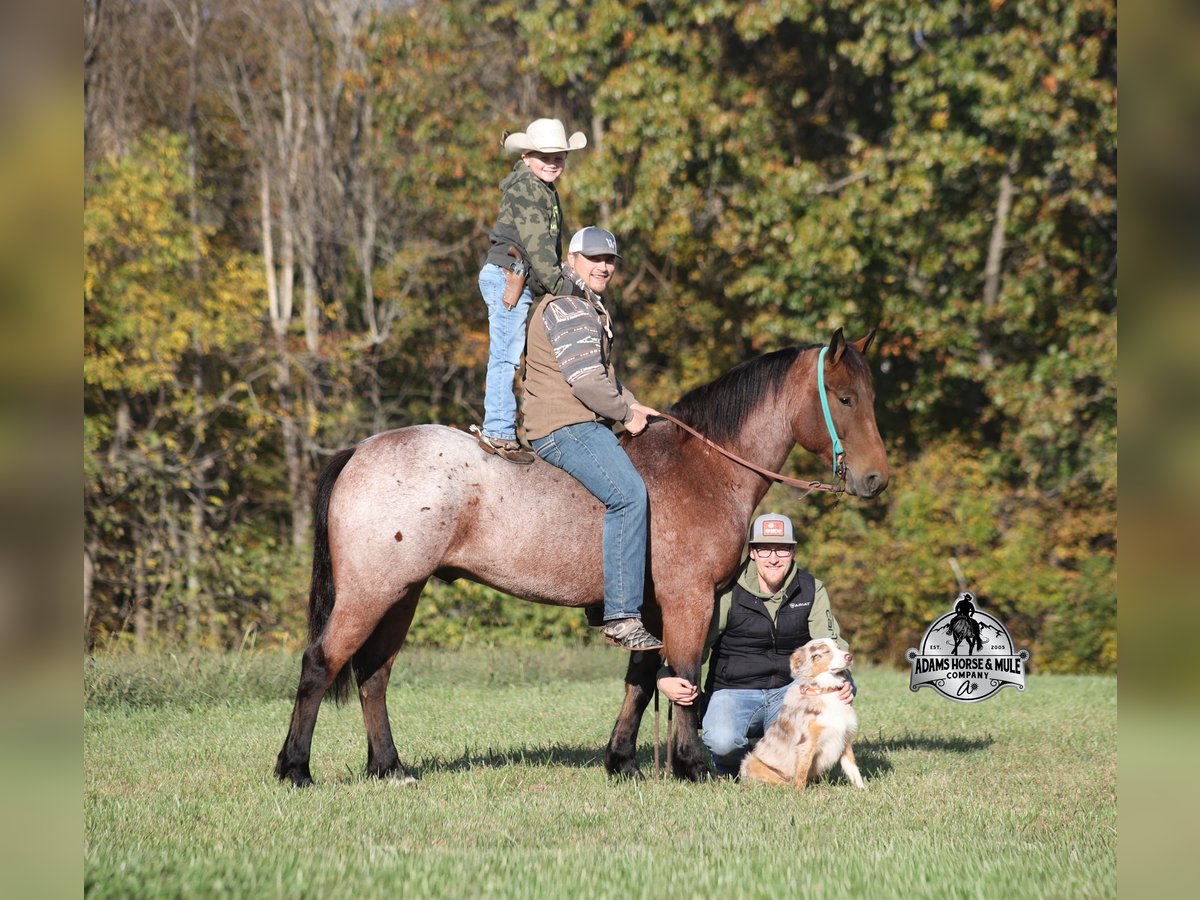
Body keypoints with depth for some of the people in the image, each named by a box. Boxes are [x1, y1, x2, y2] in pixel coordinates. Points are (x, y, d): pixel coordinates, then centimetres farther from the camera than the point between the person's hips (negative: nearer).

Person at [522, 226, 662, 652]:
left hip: (585, 425, 11)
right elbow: (585, 379, -20)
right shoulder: (566, 307, -11)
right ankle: (622, 615, -30)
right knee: (628, 494, -26)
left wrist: (633, 405, 15)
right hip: (563, 427, -11)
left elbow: (605, 374, 31)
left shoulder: (591, 308, 24)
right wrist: (625, 414, -9)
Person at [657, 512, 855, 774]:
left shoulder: (812, 591, 2)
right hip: (733, 691, -3)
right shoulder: (729, 592, -7)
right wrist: (666, 677, -22)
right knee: (722, 740, -35)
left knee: (844, 686, -26)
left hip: (789, 690, 3)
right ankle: (731, 771, 7)